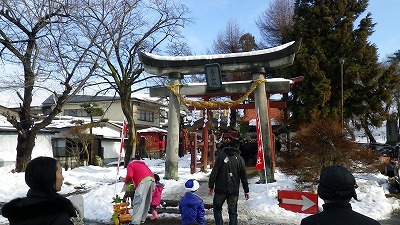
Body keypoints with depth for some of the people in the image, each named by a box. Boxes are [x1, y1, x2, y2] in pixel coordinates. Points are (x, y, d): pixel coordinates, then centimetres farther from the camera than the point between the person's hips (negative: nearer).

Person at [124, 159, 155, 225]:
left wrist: (126, 181, 20)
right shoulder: (142, 164, 39)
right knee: (147, 201, 16)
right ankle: (142, 219, 22)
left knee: (138, 201, -10)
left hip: (144, 180, -7)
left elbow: (130, 175, 0)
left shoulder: (130, 165, 20)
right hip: (152, 179, 7)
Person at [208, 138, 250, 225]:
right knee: (233, 212, 10)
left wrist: (211, 185, 1)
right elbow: (244, 177, 8)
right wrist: (246, 191, 15)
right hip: (234, 190, 2)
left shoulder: (221, 155, -2)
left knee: (217, 208, 14)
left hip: (220, 189, -1)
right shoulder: (240, 159, 4)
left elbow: (214, 172, -5)